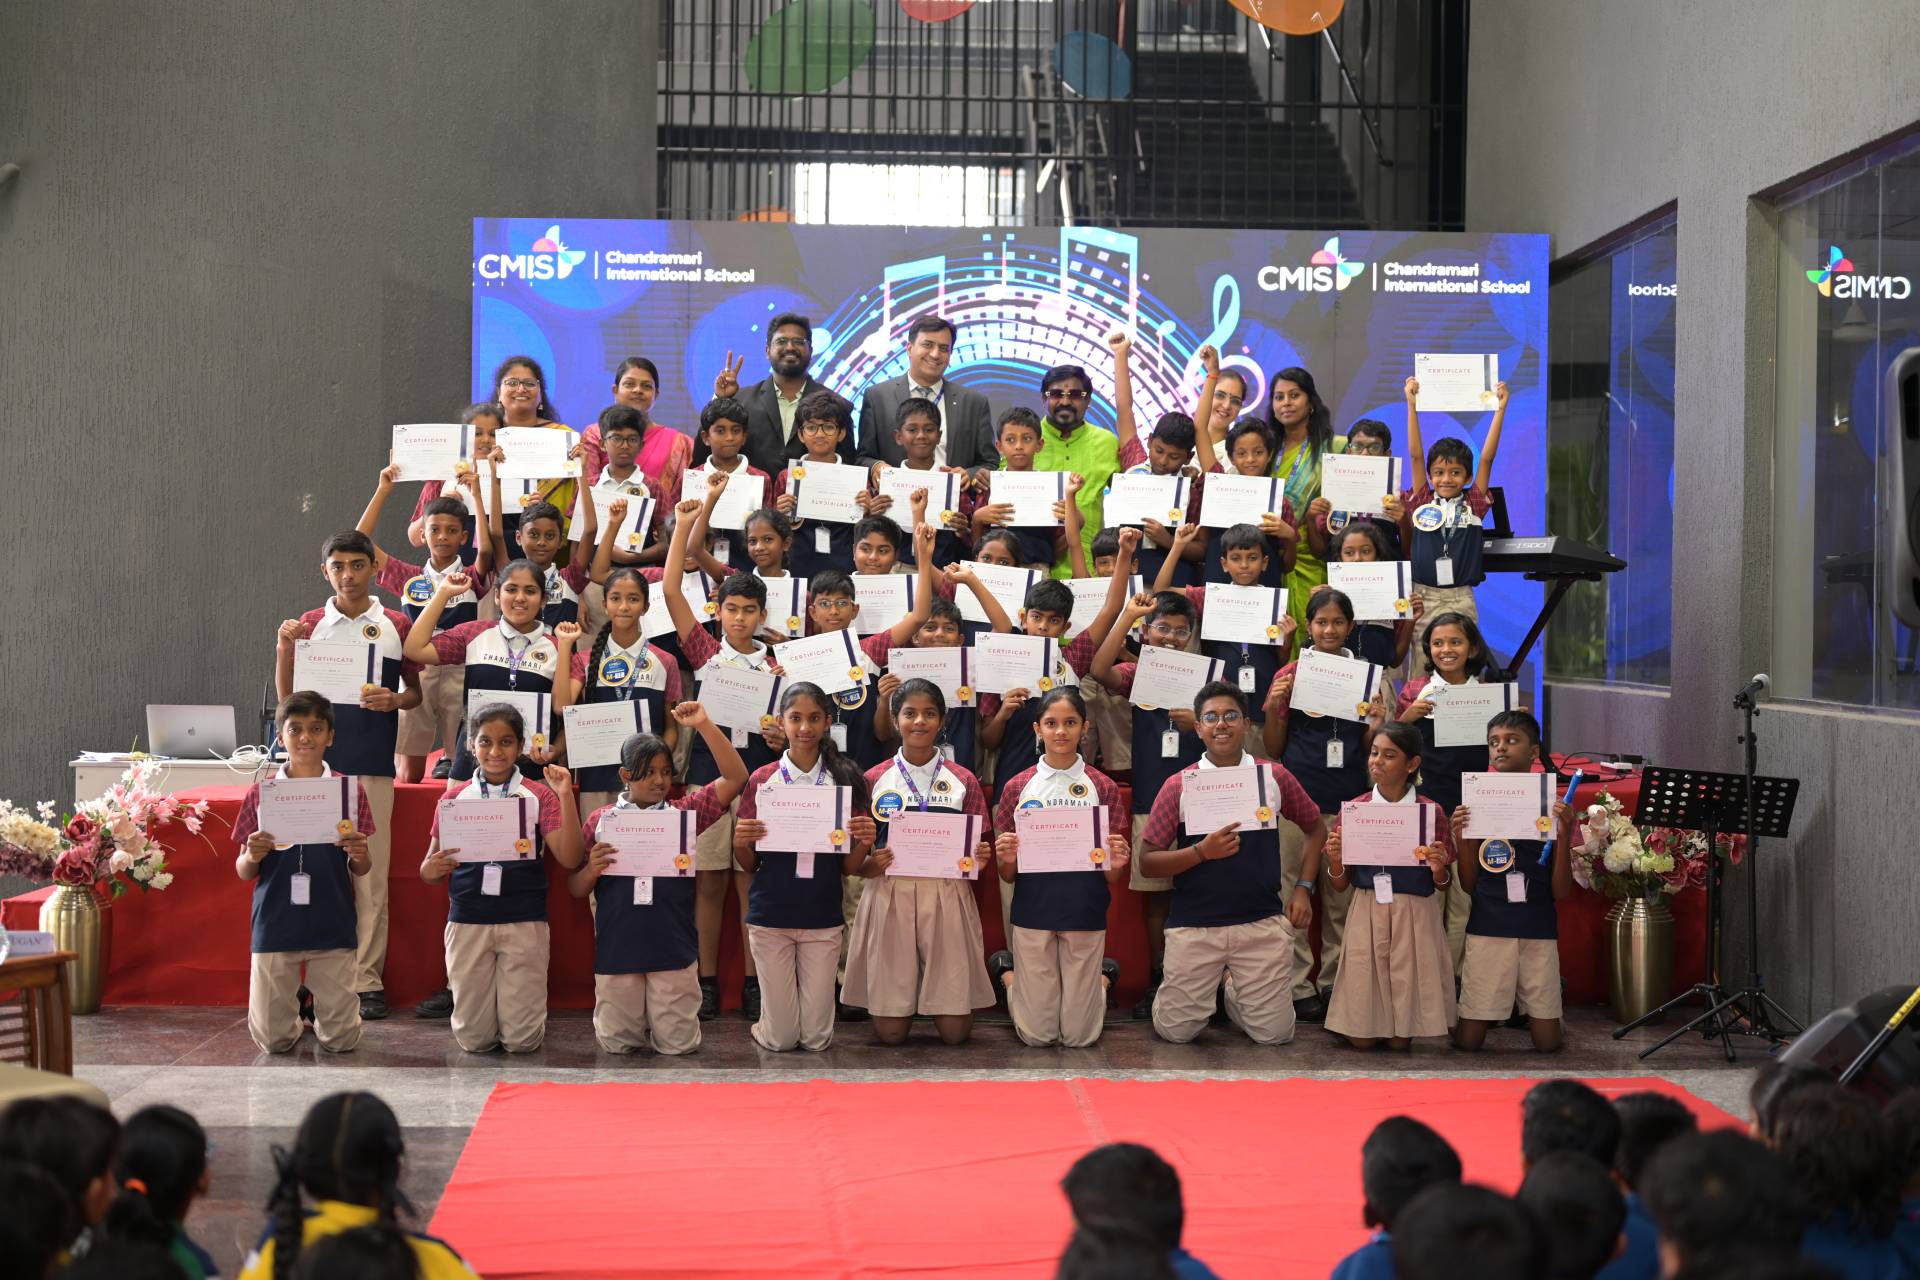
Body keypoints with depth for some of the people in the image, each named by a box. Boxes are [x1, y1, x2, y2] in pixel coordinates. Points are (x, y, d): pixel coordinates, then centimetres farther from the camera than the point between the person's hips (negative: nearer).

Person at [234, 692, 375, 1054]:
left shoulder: (350, 790, 1)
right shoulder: (261, 793, 1)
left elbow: (361, 869, 7)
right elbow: (244, 872, 7)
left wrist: (359, 854, -16)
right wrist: (253, 856, -15)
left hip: (333, 926, 0)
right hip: (275, 925, 0)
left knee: (341, 1039, 2)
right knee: (273, 1040, 4)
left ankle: (316, 1007, 34)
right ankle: (295, 1006, 36)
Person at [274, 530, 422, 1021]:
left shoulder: (396, 626, 7)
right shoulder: (309, 625, 9)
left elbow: (417, 692, 12)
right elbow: (287, 697, 9)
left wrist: (394, 700, -9)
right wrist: (284, 648, -5)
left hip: (374, 764, -1)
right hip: (319, 761, 1)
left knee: (371, 875, -1)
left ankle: (366, 981, 3)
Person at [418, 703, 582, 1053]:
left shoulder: (539, 796, 2)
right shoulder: (454, 798, 6)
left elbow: (569, 859, -7)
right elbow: (429, 870, 9)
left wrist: (565, 797, -16)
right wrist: (432, 868, -16)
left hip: (524, 922, -1)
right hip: (468, 922, 1)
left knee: (522, 1039, -1)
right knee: (473, 1039, 3)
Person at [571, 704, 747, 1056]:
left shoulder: (684, 813, 3)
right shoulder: (600, 820, 2)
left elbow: (735, 777, -6)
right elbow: (576, 890, 6)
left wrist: (703, 725, -12)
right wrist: (591, 869, -17)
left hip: (674, 949, 0)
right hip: (616, 950, 0)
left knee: (678, 1043, 2)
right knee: (617, 1044, 6)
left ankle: (663, 1020, 34)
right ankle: (631, 1019, 38)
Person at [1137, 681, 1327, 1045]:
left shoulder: (1274, 777, 2)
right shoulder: (1179, 786, -2)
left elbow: (1316, 828, 16)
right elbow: (1148, 860, -3)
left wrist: (1303, 888, 4)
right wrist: (1202, 851, -18)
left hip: (1263, 923, 1)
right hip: (1193, 926, -1)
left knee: (1274, 1033, 1)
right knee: (1175, 1031, 2)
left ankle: (1234, 990, 32)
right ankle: (1202, 990, 35)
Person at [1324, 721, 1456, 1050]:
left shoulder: (1431, 812, -2)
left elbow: (1442, 884, 7)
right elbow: (1340, 886, 6)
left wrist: (1439, 869, -16)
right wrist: (1334, 860, -15)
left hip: (1415, 920, -1)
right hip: (1366, 916, 1)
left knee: (1401, 1041, 4)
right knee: (1361, 1038, 2)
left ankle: (1400, 1033, 36)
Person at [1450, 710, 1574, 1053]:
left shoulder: (1551, 808, 2)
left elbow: (1561, 892, -1)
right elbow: (1469, 887, 5)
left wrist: (1564, 836, -13)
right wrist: (1461, 840, -11)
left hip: (1538, 930, 0)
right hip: (1488, 929, 0)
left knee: (1547, 1042, -1)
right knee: (1468, 1041, -1)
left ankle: (1529, 1011, 31)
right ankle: (1491, 1014, 31)